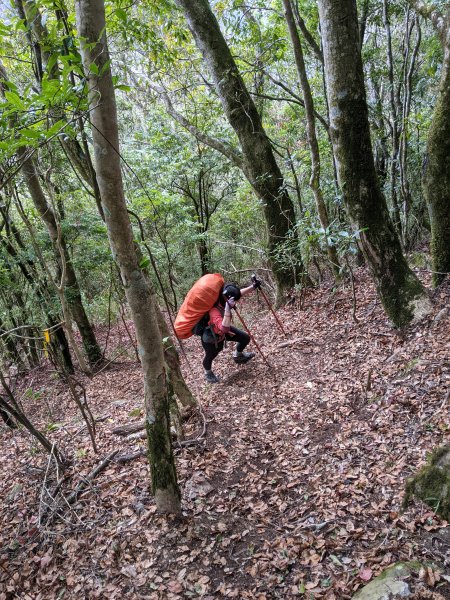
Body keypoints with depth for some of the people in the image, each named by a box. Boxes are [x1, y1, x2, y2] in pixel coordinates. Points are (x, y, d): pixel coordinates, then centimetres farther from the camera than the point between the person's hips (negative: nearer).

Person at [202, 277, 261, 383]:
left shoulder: (224, 300, -22)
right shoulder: (214, 311, -45)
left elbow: (240, 293, -5)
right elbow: (224, 328, -55)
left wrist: (253, 286, -14)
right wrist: (228, 309, -61)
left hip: (223, 330, 7)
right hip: (211, 336, -7)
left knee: (245, 338, 10)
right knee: (210, 356, 15)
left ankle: (238, 355, 42)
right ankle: (208, 373, 49)